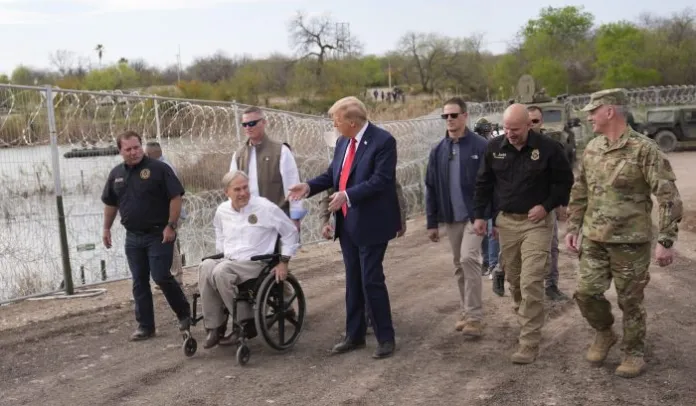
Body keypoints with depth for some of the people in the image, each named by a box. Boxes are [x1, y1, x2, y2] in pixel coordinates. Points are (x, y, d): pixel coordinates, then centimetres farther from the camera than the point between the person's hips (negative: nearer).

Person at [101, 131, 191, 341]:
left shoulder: (158, 168, -9)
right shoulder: (116, 174, 9)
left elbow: (176, 197, -12)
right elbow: (110, 204, 20)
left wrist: (171, 226, -16)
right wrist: (106, 229, 16)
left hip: (158, 234, -6)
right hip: (133, 237, 6)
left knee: (161, 277, -8)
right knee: (139, 282, 8)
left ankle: (184, 314, 13)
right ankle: (145, 326, 17)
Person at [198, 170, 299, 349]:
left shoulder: (265, 207, -8)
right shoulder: (222, 210, 8)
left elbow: (291, 232, 0)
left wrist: (284, 261, -3)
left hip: (254, 262, -5)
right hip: (228, 261, 5)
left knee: (220, 272, -33)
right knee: (205, 268, -28)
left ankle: (245, 321, -17)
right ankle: (213, 327, -22)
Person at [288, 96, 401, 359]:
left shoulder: (383, 141, -15)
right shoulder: (343, 143, 10)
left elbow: (381, 180, -23)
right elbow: (332, 174, 17)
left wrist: (348, 195, -30)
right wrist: (309, 186, 1)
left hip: (371, 224, -8)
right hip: (347, 224, 8)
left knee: (371, 280, -4)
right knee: (353, 281, 14)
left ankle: (385, 338, 9)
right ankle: (354, 335, 25)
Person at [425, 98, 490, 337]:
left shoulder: (481, 146, -8)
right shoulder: (438, 150, 6)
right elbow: (431, 188, 9)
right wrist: (432, 222, 7)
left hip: (474, 215, -5)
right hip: (451, 218, 5)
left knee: (469, 259, -16)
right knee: (459, 265, 12)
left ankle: (474, 316, -7)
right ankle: (466, 311, 25)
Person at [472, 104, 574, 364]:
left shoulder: (548, 148, -10)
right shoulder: (495, 148, 1)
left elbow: (565, 181, 0)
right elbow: (484, 183, 11)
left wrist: (547, 206, -11)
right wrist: (479, 215, 6)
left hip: (536, 223, -4)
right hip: (505, 222, 4)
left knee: (531, 283, -10)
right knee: (513, 280, 14)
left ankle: (529, 343, -4)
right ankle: (525, 321, 37)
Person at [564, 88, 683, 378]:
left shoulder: (644, 149, -14)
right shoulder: (591, 149, 6)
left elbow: (668, 197, -16)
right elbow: (579, 192, 15)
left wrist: (665, 240, -19)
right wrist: (573, 227, 12)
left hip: (630, 241, -5)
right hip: (593, 238, 5)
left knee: (630, 300, 5)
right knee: (586, 293, 5)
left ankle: (634, 353, 24)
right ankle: (604, 333, 32)